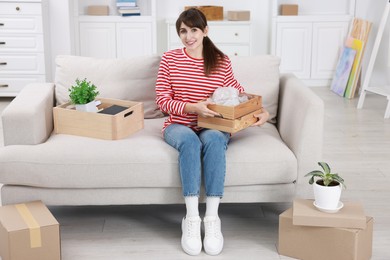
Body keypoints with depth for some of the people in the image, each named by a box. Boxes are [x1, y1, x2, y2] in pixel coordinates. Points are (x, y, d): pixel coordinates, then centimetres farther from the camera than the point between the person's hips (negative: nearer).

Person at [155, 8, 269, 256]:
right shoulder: (170, 59, 1)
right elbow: (162, 99, -4)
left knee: (213, 139, -36)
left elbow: (238, 93, 14)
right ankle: (191, 219, -35)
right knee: (190, 140, -36)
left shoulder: (221, 61, 3)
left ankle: (212, 219, -35)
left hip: (214, 127, 1)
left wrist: (261, 111, -3)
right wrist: (193, 107, -21)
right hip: (179, 126, 0)